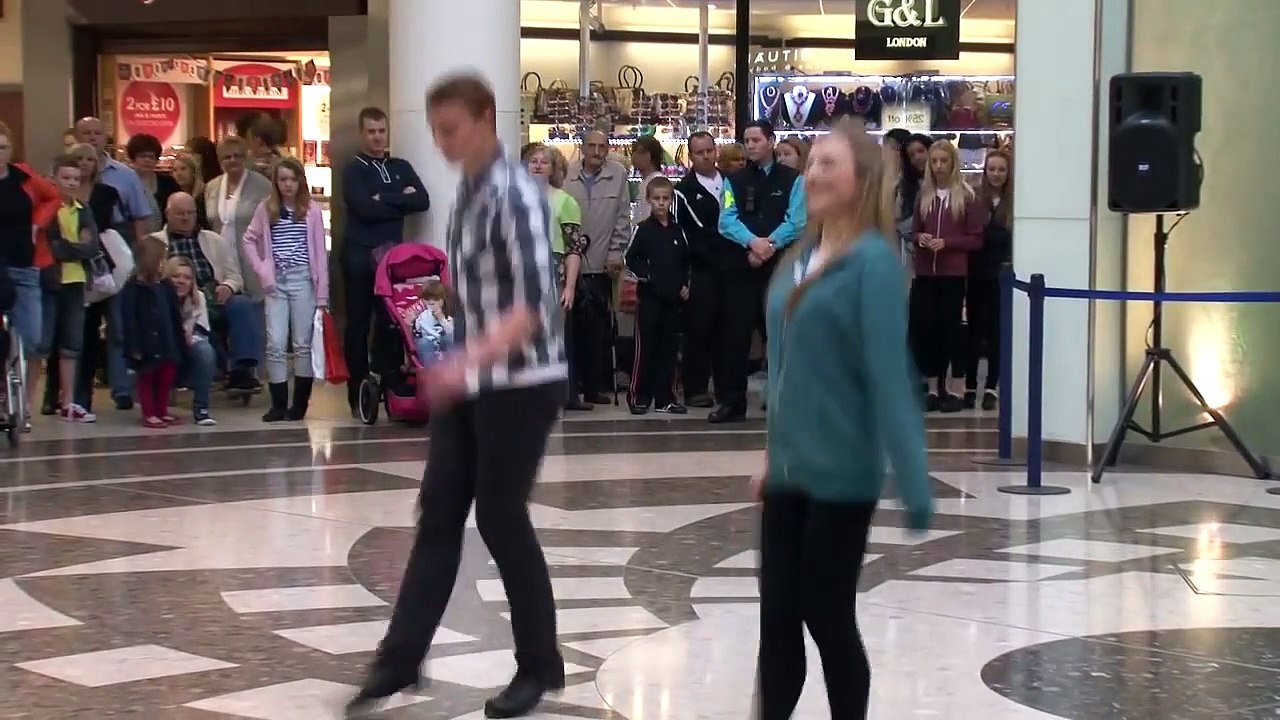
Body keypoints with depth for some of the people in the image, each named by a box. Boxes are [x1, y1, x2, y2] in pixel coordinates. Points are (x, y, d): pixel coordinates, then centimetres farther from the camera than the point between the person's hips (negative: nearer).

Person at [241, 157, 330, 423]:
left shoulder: (311, 209, 0)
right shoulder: (266, 208, 5)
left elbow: (320, 252, -1)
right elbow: (250, 240, 13)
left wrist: (322, 294, -4)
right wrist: (261, 271, 0)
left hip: (303, 280, -1)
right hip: (276, 281, 1)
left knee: (303, 343, 4)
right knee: (276, 343, -2)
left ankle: (300, 403, 11)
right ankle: (278, 404, 4)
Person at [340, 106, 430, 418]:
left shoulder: (401, 167, 14)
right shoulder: (353, 169, 3)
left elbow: (422, 201, -1)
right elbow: (366, 208, -13)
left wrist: (384, 199, -9)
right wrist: (400, 201, -4)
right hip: (360, 255, -3)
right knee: (359, 324, 0)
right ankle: (358, 395, 3)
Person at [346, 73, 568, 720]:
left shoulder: (514, 193, -17)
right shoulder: (467, 189, 8)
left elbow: (534, 303, -26)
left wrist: (468, 360, -37)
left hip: (522, 383, -8)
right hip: (473, 382, 8)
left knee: (501, 518, 1)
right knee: (438, 514, 7)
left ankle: (540, 667, 17)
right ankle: (400, 661, 12)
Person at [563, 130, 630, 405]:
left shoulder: (618, 174, 4)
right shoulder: (567, 178, 2)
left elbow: (623, 217, 5)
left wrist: (616, 252, 0)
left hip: (601, 264, 0)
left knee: (600, 326, 0)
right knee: (573, 324, 2)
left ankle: (597, 384, 7)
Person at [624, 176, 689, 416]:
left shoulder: (677, 230, 10)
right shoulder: (643, 229, -1)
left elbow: (686, 261, 17)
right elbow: (631, 258, -3)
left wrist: (685, 284, 6)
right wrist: (645, 275, -15)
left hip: (673, 297, 4)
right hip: (649, 296, -4)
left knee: (669, 348, 6)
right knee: (645, 347, -4)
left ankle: (665, 398, 12)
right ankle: (639, 396, 1)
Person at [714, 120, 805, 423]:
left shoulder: (792, 179, 4)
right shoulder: (734, 180, 9)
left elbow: (796, 220, -6)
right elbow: (727, 219, -4)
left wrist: (769, 244, -18)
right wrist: (753, 242, -20)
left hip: (781, 265, -1)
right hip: (741, 265, 1)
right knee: (736, 333, -1)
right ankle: (731, 401, 3)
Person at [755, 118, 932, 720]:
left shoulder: (873, 260, -14)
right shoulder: (799, 258, 8)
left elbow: (888, 372, -20)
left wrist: (913, 483, -22)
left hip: (841, 471, -7)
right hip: (789, 469, 7)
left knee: (828, 617, 5)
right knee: (777, 617, 10)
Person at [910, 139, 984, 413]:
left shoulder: (967, 196, -3)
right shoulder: (924, 195, 10)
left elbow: (976, 239, -3)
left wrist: (946, 242, -16)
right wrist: (920, 238, -5)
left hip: (953, 272, -4)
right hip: (925, 271, 4)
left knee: (951, 327, -1)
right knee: (924, 328, 2)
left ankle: (954, 389, 6)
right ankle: (933, 388, 12)